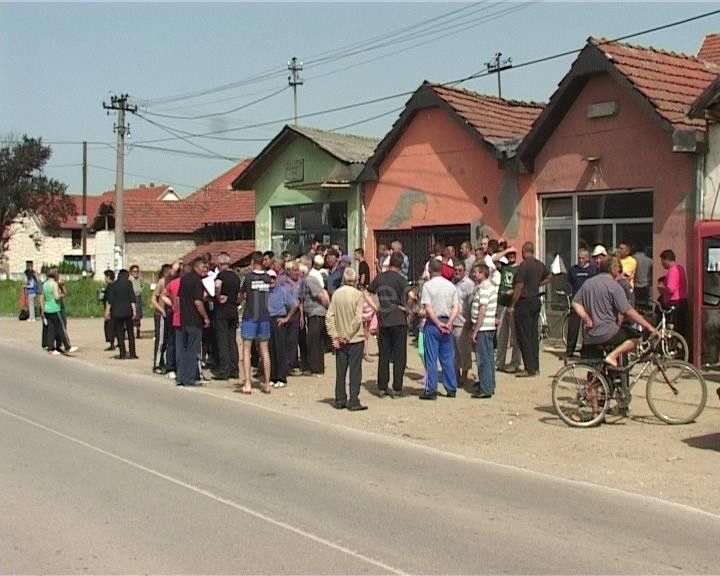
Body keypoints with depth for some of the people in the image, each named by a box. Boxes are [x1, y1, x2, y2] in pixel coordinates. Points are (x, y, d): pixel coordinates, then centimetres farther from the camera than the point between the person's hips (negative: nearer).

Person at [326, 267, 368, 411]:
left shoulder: (336, 294, 0)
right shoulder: (358, 294, -10)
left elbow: (329, 317, -3)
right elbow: (358, 318, -16)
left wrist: (334, 335, -2)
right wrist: (349, 335, -9)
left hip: (339, 340, 4)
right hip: (355, 339, -4)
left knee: (340, 371, 11)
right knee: (355, 371, 3)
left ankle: (340, 400, 16)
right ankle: (353, 402, 2)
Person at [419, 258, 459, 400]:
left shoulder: (428, 285, -8)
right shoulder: (450, 285, 6)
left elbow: (428, 309, -14)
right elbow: (456, 307, 1)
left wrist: (438, 324, -10)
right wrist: (449, 323, -7)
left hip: (433, 324, -4)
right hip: (447, 323, 4)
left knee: (431, 359, 0)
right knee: (448, 358, 11)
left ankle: (431, 391, 1)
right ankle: (451, 389, 15)